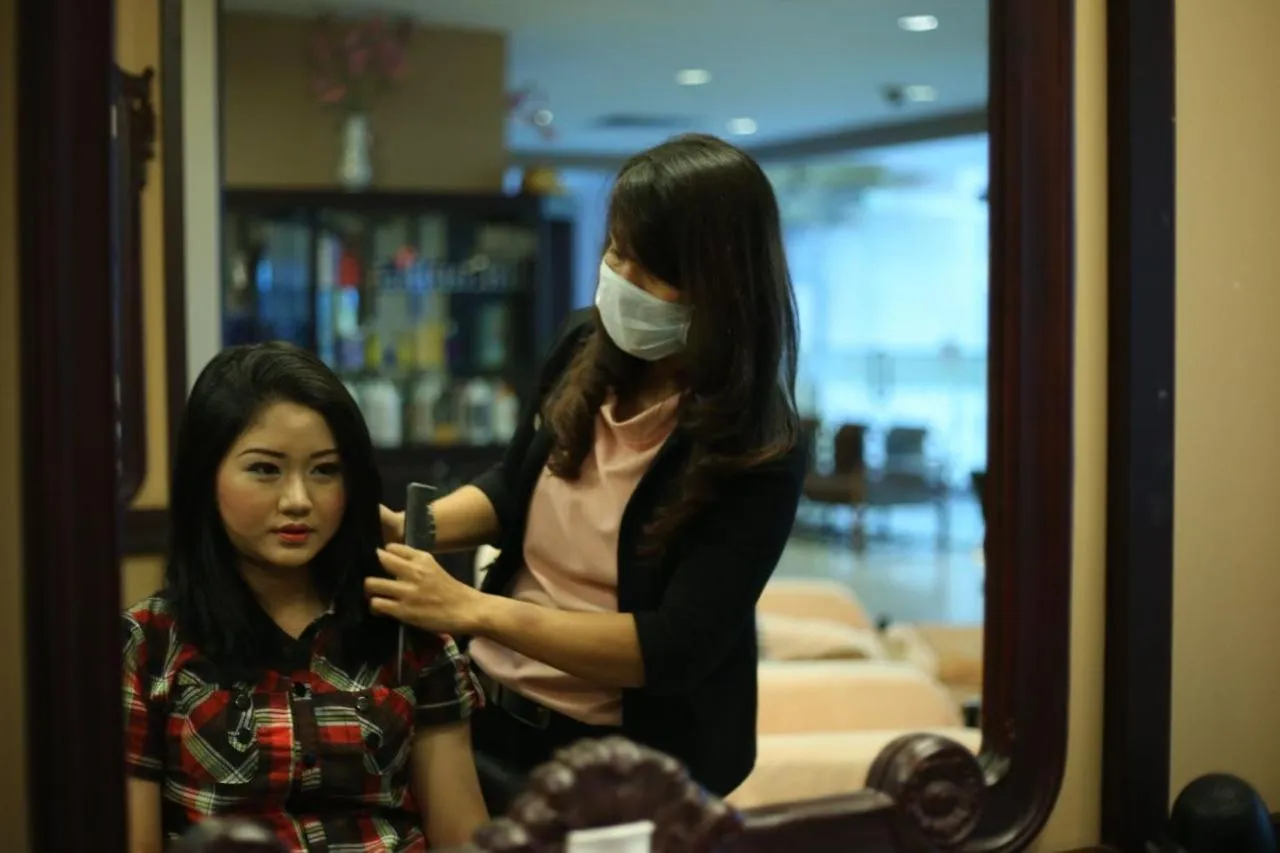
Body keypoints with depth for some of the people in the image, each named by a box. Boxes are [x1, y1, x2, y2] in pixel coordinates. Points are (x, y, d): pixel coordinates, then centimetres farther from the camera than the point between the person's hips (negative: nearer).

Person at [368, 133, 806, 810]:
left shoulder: (758, 454, -18)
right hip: (488, 710, 5)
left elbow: (674, 649, -23)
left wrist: (472, 610, -28)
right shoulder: (586, 349, -2)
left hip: (629, 765, -4)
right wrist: (409, 530, -5)